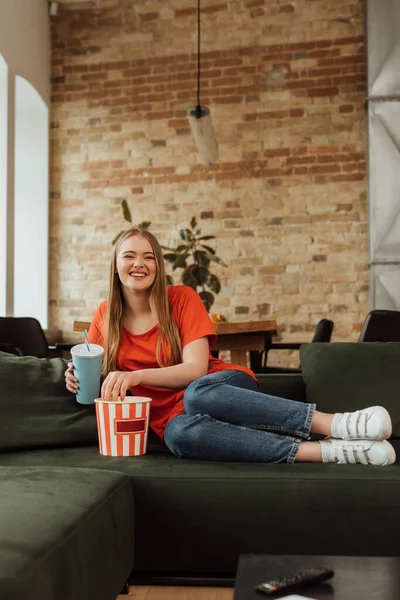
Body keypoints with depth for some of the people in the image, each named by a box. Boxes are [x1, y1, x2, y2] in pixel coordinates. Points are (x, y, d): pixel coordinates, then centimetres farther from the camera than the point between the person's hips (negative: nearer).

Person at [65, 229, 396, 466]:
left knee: (198, 394, -40)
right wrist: (79, 381, -13)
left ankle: (334, 424, -38)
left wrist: (137, 375, -26)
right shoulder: (106, 316, 4)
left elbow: (196, 370, -13)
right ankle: (327, 450, -40)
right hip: (172, 417, 1)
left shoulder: (181, 298, -4)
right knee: (181, 434, -39)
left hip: (222, 386, -1)